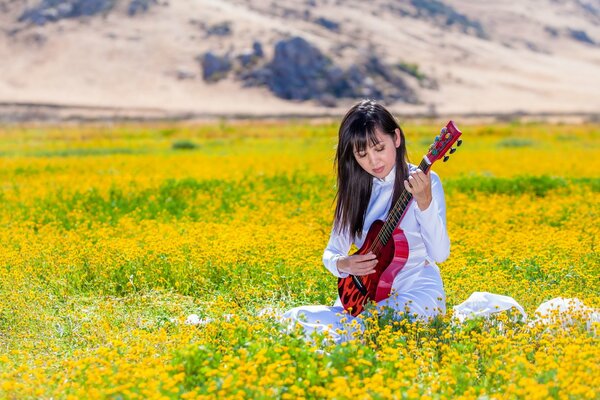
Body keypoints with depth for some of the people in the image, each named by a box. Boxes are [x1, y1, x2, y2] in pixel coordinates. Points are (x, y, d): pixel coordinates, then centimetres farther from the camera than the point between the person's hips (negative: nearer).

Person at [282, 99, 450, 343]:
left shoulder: (425, 182, -7)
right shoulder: (356, 190, 6)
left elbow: (440, 254, -18)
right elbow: (331, 253, 10)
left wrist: (425, 202, -32)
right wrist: (343, 265, -14)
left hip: (417, 291, -5)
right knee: (295, 318, -21)